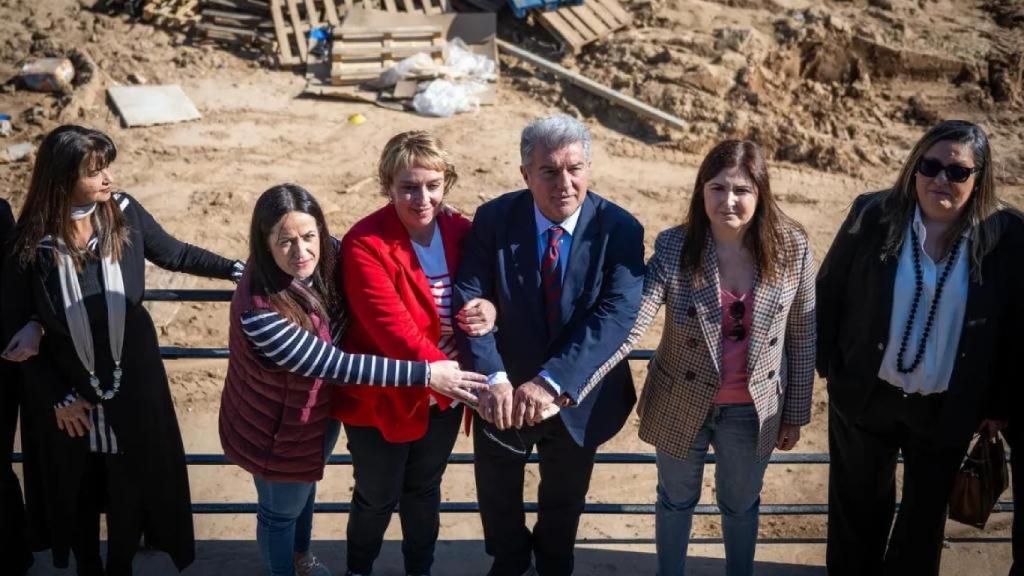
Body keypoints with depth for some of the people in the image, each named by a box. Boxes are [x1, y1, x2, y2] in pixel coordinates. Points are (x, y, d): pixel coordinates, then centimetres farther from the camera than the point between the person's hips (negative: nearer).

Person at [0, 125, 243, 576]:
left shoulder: (124, 213, -13)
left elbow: (176, 255, 5)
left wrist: (237, 269, 3)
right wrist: (58, 396, -9)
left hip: (132, 382, 2)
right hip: (66, 390, -2)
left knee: (131, 484, 17)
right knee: (76, 492, 18)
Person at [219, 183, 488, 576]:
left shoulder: (326, 257, -20)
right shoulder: (259, 312, -38)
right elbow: (333, 365, -36)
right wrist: (426, 374, -36)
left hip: (321, 411, 7)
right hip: (278, 429, -7)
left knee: (306, 487, 33)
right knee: (281, 510, 21)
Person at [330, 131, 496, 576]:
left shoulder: (459, 230, -6)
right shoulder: (365, 243, -23)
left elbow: (487, 286, 4)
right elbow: (395, 331, -29)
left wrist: (491, 307, -22)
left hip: (444, 397, 4)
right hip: (383, 400, -4)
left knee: (424, 490, 25)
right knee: (377, 499, 17)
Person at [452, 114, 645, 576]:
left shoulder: (620, 230, -18)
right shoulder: (494, 219, -15)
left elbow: (617, 314, -27)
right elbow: (470, 301, -20)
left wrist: (551, 381, -38)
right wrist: (493, 378, -35)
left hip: (578, 397, 0)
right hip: (506, 393, 0)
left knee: (565, 497, 26)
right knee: (497, 495, 24)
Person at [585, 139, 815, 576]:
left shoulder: (792, 248, -15)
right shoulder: (674, 247, -19)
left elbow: (803, 337, -4)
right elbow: (629, 320, -29)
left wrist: (795, 413, 3)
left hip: (753, 409, 1)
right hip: (682, 403, 0)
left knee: (740, 504, 24)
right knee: (676, 499, 23)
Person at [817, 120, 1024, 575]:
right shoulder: (873, 215, -12)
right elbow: (829, 292, -2)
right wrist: (827, 362, 0)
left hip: (947, 407, 0)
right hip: (865, 393, 0)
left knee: (926, 508, 19)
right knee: (859, 501, 18)